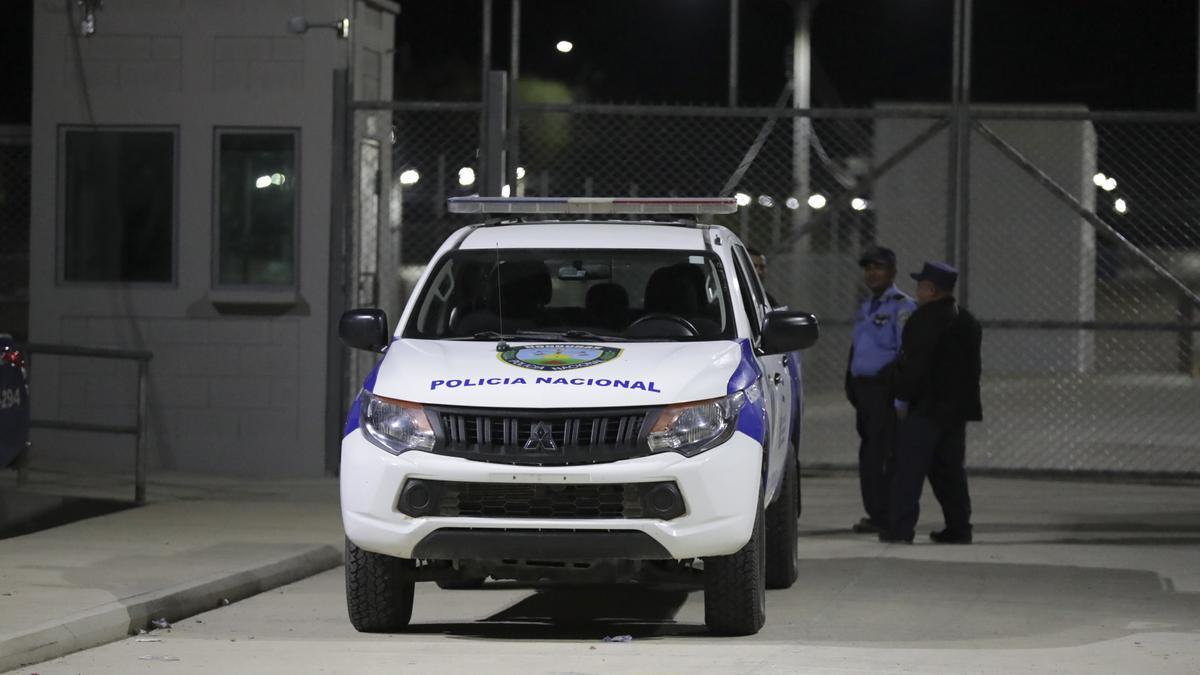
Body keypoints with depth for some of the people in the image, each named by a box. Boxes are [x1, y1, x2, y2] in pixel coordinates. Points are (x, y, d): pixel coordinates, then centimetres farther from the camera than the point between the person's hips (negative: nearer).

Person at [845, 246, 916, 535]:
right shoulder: (866, 308, 20)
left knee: (880, 453, -10)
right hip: (863, 387, 9)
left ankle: (882, 516, -9)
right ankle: (876, 514, 15)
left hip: (884, 389, -9)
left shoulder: (901, 306, -8)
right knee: (868, 452, 10)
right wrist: (851, 384, 16)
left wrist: (892, 384, -20)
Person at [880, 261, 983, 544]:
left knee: (908, 468, -6)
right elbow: (972, 365, 18)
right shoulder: (968, 321, 14)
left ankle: (901, 528, -9)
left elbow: (914, 362, -18)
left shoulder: (925, 319, -14)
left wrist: (902, 399, -11)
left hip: (925, 407, -8)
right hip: (958, 406, 8)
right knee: (949, 468, 14)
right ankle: (959, 528, 13)